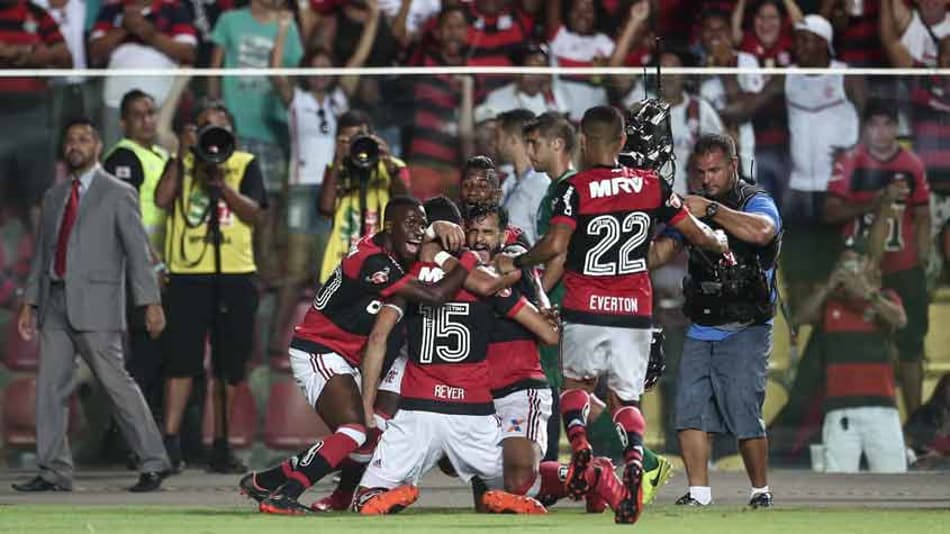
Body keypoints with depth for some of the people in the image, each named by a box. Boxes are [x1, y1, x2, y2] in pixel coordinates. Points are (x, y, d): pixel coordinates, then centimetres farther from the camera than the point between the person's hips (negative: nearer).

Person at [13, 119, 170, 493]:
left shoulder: (118, 195, 1)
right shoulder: (54, 197, 18)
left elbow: (138, 251, -5)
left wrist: (151, 303, -13)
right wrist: (29, 304, 12)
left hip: (95, 306, -6)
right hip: (55, 306, 6)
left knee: (117, 384, -7)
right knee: (48, 388, 1)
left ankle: (153, 465, 0)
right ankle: (54, 472, 5)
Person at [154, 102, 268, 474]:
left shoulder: (245, 164, 12)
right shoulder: (182, 162, 13)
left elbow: (255, 213, -1)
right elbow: (162, 200, -4)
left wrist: (221, 183, -13)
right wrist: (183, 155, -5)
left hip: (234, 275, 1)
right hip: (188, 273, -1)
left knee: (230, 366, 3)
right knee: (181, 359, -6)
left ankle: (221, 447, 9)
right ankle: (170, 444, -8)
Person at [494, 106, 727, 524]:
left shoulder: (574, 188, -6)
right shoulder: (651, 185, 5)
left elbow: (555, 245, -18)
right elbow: (694, 232, 10)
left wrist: (516, 263, 0)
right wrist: (720, 245, 31)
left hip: (585, 312, -2)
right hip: (635, 313, 2)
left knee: (576, 381, 20)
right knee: (626, 397, 9)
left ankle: (578, 442, -10)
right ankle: (633, 458, -21)